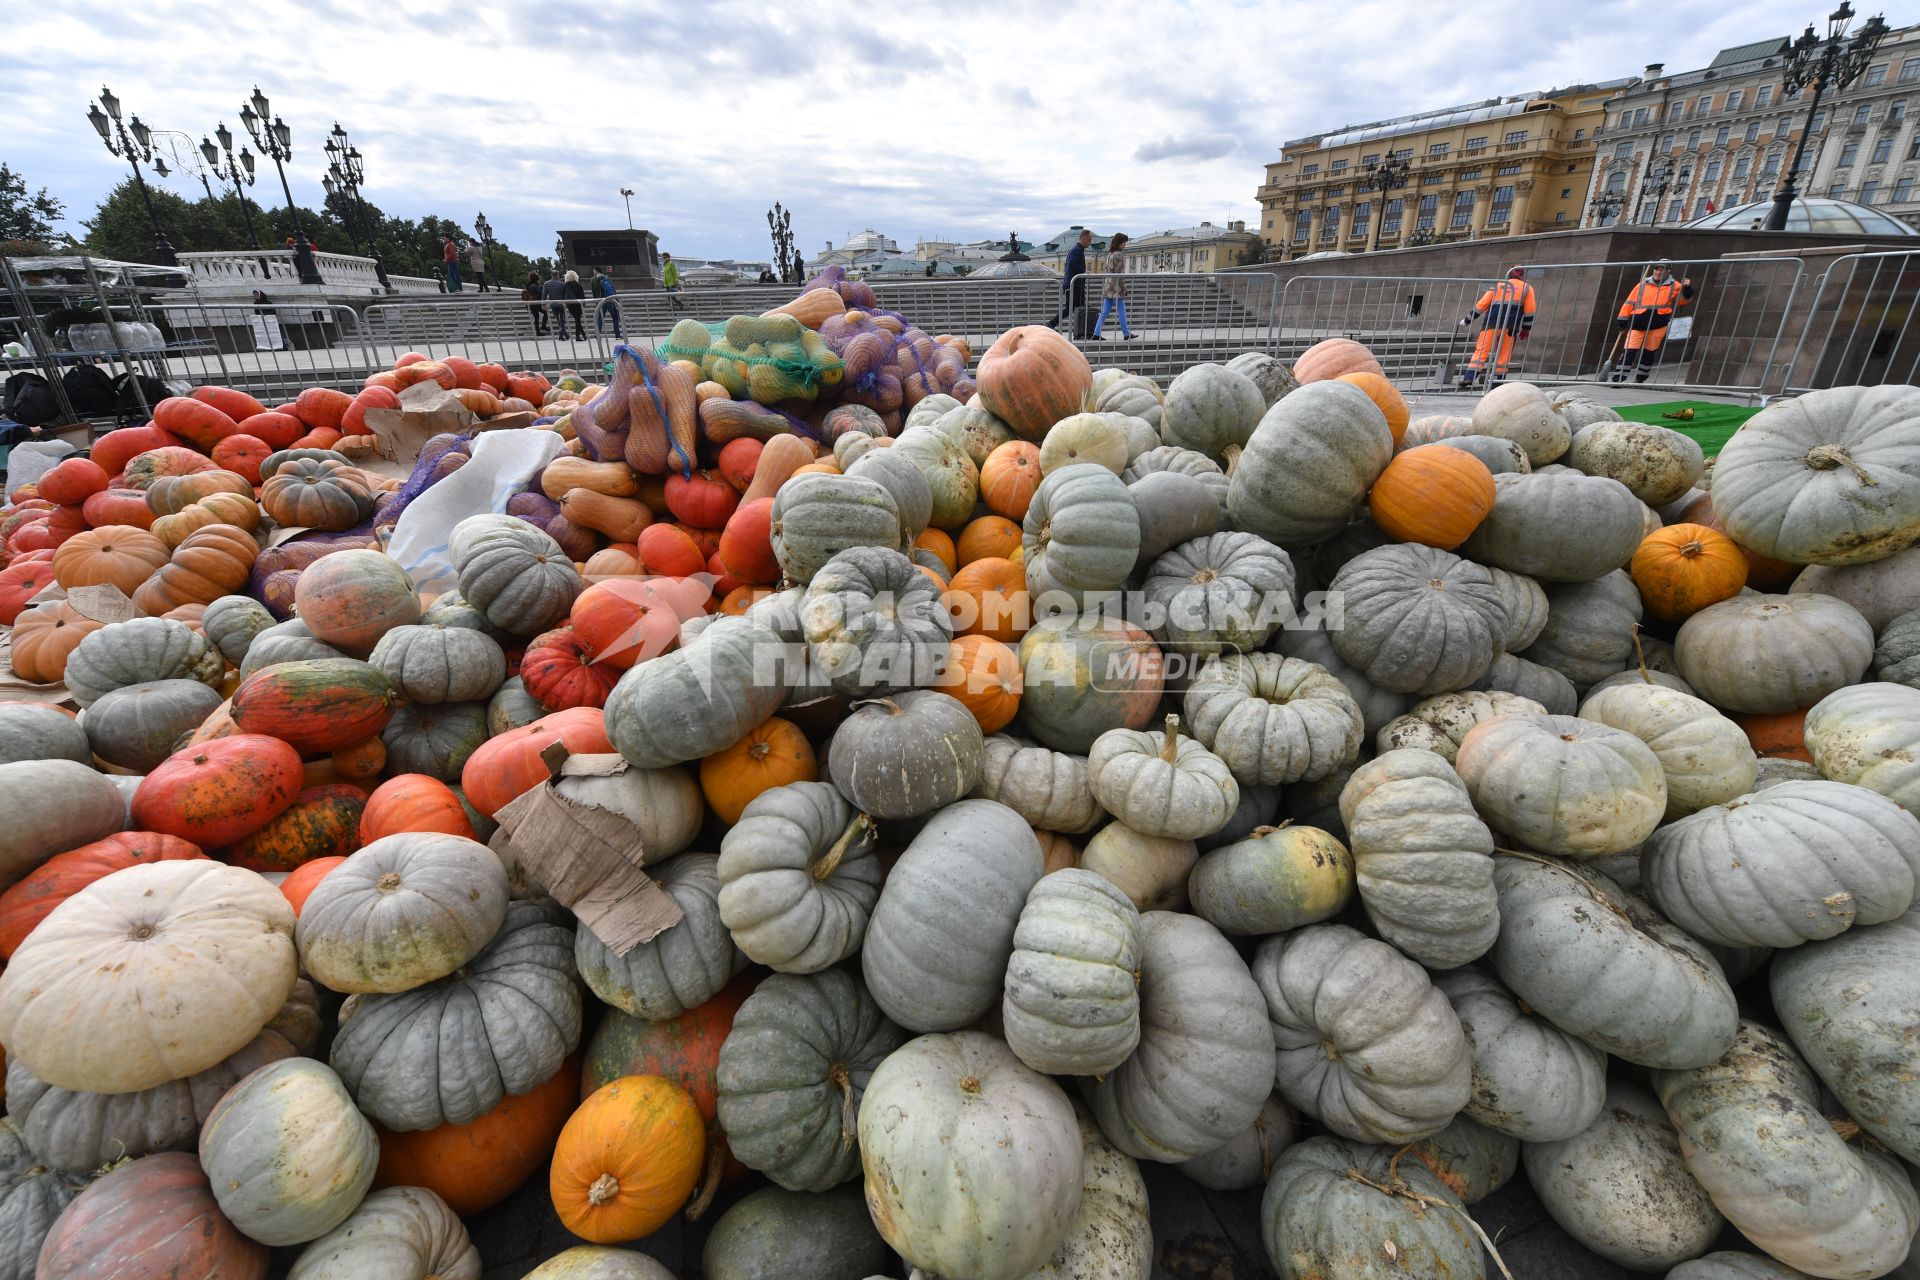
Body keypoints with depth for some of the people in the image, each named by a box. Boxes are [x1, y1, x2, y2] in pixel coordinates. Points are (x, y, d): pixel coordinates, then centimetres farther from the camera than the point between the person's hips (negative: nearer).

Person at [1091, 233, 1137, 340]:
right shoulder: (1120, 255, -12)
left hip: (1108, 286, 8)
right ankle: (1126, 334, 9)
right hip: (1116, 287, -8)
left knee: (1104, 312, 6)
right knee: (1122, 312, 1)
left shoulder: (1109, 254, 12)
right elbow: (1120, 274, -15)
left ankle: (1097, 333, 1)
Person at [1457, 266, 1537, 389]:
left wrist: (1466, 320, 22)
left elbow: (1481, 305, 14)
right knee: (1504, 354, 7)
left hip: (1492, 322, 0)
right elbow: (1529, 311, 13)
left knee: (1481, 350, -5)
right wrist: (1526, 329, 21)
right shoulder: (1527, 288, 18)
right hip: (1511, 325, 0)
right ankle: (1498, 380, 6)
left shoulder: (1497, 285, 20)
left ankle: (1468, 378, -18)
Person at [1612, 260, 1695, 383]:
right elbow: (1630, 303, 10)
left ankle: (1640, 379, 19)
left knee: (1650, 352, 8)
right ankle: (1618, 378, -13)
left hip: (1659, 324, 1)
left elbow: (1684, 298, 5)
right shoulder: (1642, 285, 10)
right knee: (1630, 351, -11)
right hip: (1638, 322, -1)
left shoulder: (1674, 287, 10)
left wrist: (1687, 289, -16)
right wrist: (1622, 321, 5)